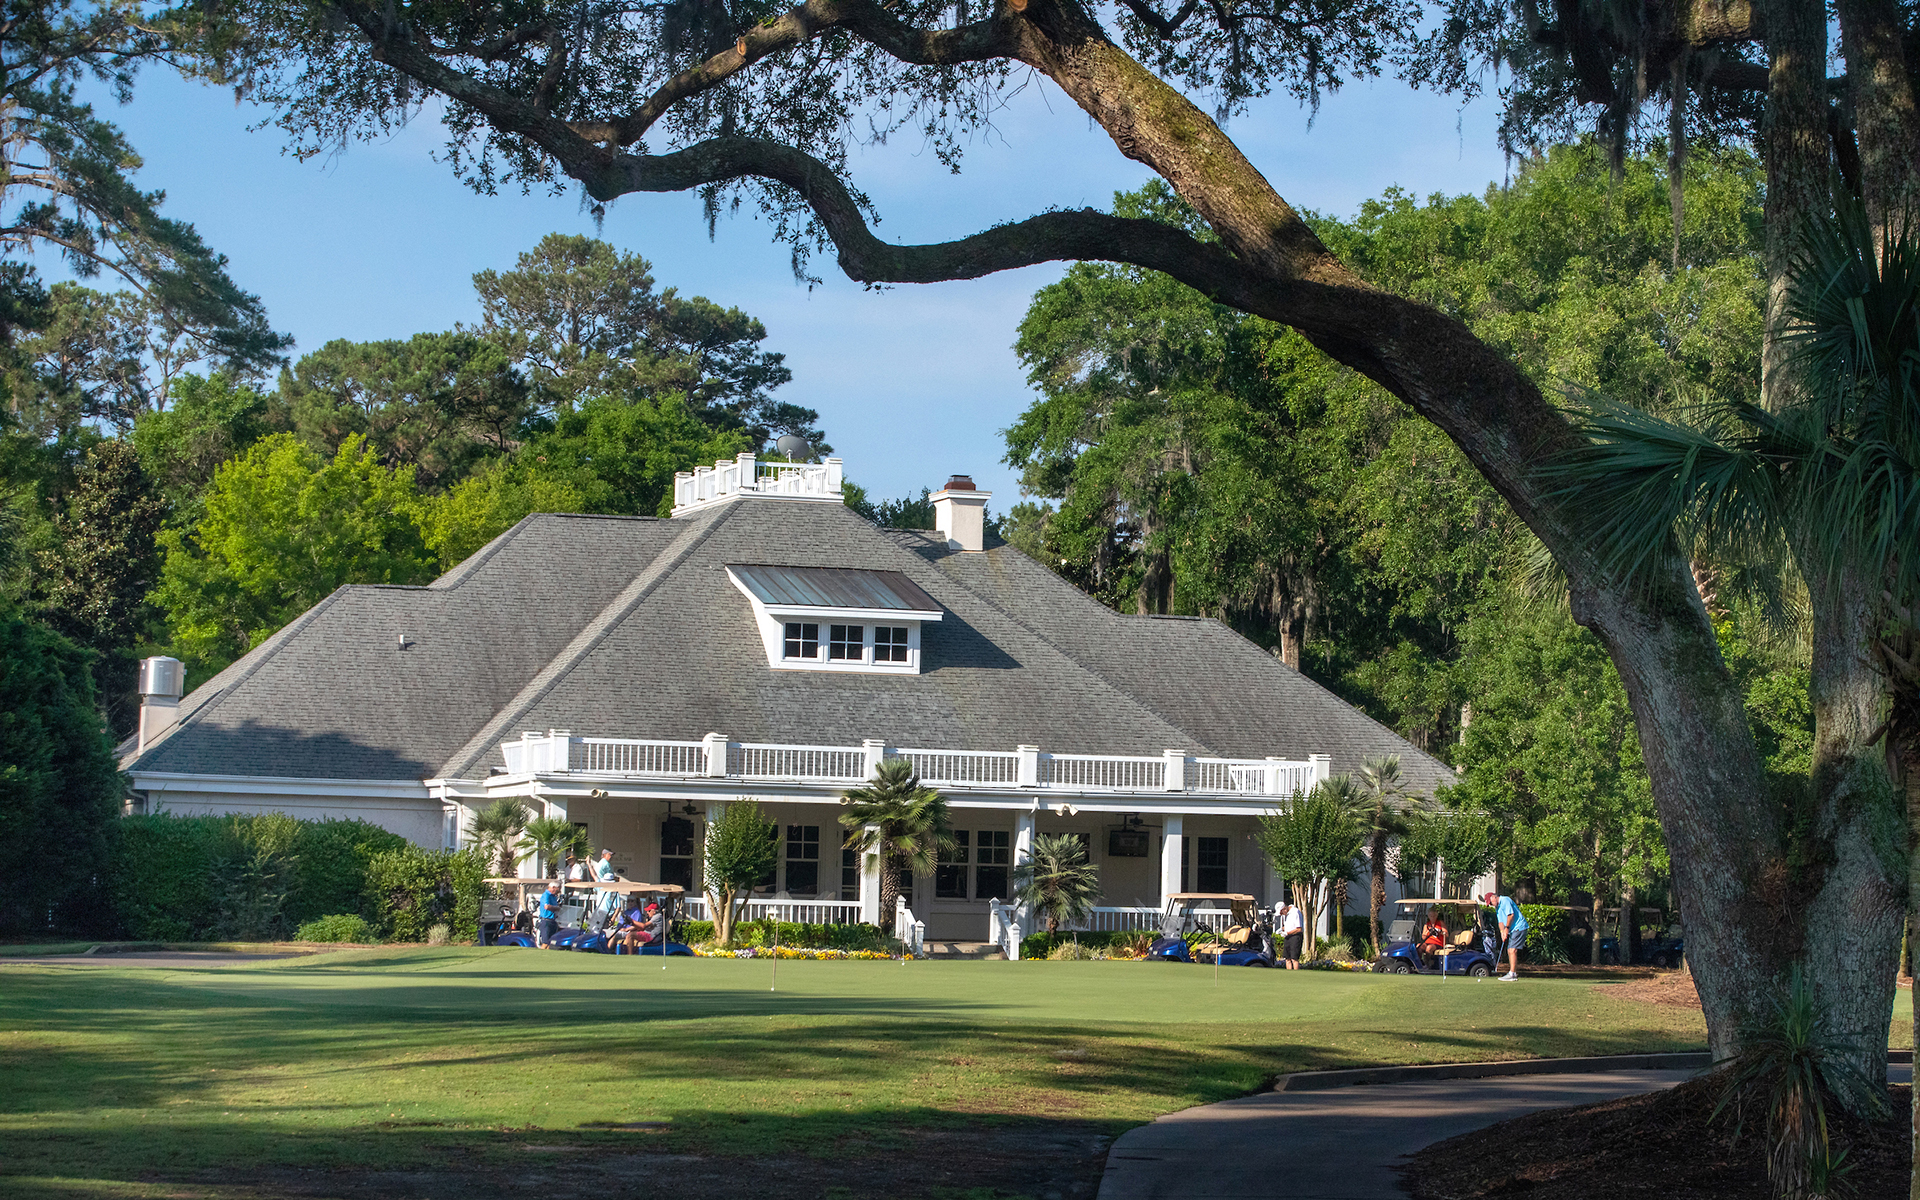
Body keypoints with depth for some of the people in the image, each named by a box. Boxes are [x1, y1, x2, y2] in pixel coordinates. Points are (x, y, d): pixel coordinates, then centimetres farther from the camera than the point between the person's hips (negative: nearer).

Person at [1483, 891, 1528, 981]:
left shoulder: (1505, 901, -12)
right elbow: (1501, 921, 14)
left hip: (1519, 928, -10)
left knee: (1512, 950, -15)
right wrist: (1502, 932, -3)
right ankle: (1514, 973, 16)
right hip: (1513, 930, 10)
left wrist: (1507, 928, -13)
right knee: (1510, 950, 11)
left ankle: (1512, 974, -18)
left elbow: (1511, 915, -20)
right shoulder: (1497, 907, 19)